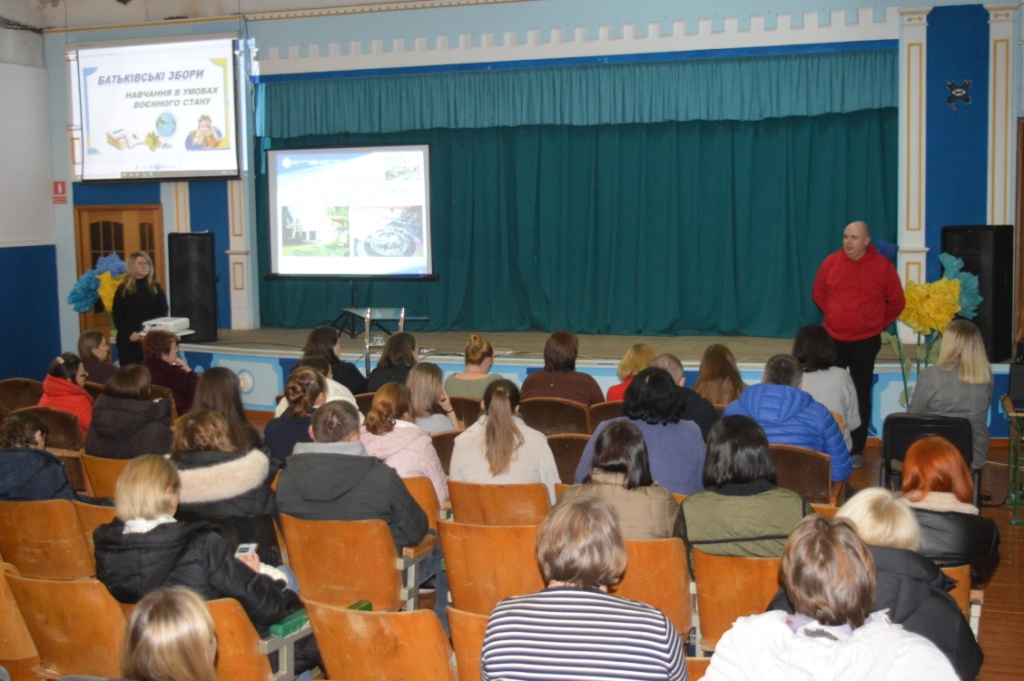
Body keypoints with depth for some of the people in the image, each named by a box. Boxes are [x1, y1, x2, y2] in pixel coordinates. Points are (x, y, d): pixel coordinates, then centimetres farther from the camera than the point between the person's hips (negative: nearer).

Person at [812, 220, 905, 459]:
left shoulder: (882, 266, -6)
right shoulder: (831, 262, -1)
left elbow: (896, 301, 3)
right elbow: (818, 293, 13)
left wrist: (878, 323, 4)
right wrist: (834, 315, 9)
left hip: (866, 342, -2)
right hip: (833, 339, 2)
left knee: (861, 396, 3)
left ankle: (857, 449, 11)